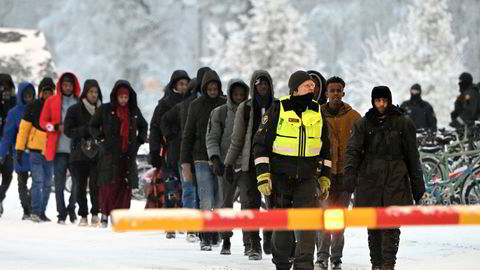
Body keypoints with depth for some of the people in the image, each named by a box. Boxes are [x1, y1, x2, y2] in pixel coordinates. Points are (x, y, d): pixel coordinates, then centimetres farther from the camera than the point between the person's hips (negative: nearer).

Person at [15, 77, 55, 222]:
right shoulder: (33, 107, -2)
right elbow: (24, 128, -2)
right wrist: (20, 148, -6)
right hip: (36, 149, -4)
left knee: (47, 183, 7)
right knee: (38, 181, -11)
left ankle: (42, 212, 15)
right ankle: (35, 212, -10)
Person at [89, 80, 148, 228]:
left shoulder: (134, 111, 12)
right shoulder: (105, 110, 2)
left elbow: (143, 126, 29)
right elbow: (93, 126, 9)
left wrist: (140, 140, 14)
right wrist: (101, 138, -4)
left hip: (128, 155, 3)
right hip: (109, 154, -3)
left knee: (125, 186, -2)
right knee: (109, 185, -8)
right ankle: (105, 214, 5)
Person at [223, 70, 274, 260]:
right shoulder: (245, 108, 5)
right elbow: (237, 139, 8)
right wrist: (229, 164, 4)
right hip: (250, 162, -1)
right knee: (252, 203, -7)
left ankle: (270, 240, 20)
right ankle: (253, 246, -3)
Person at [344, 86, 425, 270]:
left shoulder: (403, 123, 5)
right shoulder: (363, 124, 6)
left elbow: (412, 155, 8)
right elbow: (353, 150, -2)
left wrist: (417, 184, 7)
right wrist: (350, 175, -18)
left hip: (396, 180, -1)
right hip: (370, 180, 2)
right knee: (373, 225, 6)